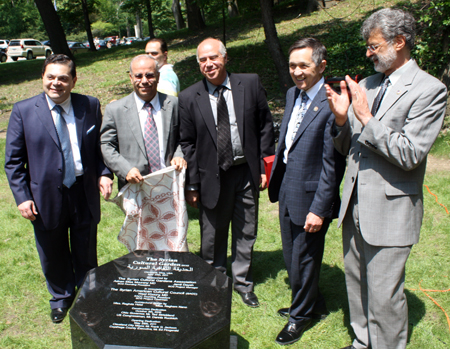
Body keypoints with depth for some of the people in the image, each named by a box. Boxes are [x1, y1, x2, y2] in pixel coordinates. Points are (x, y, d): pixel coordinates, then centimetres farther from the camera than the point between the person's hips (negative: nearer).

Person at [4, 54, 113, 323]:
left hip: (84, 193, 1)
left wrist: (104, 173, -12)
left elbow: (100, 146, 4)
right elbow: (13, 160, -3)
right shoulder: (23, 111, -7)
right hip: (46, 197, 0)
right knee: (53, 255, 19)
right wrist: (22, 197, -9)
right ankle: (61, 297, 46)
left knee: (86, 252, 17)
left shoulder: (90, 106, -3)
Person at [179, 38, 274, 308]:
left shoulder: (251, 84, -2)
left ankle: (243, 282, 36)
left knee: (246, 233, 15)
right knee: (213, 236, 11)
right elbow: (187, 144, -1)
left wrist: (265, 166, -3)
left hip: (247, 172, 2)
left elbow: (265, 126, 2)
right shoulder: (190, 98, -5)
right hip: (212, 176, -1)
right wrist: (192, 184, -4)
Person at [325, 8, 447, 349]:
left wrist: (366, 118, -21)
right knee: (357, 283, 21)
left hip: (389, 210, -7)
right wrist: (342, 119, -8)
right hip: (355, 205, 7)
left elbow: (410, 155, -19)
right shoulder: (366, 85, 9)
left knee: (384, 295, 3)